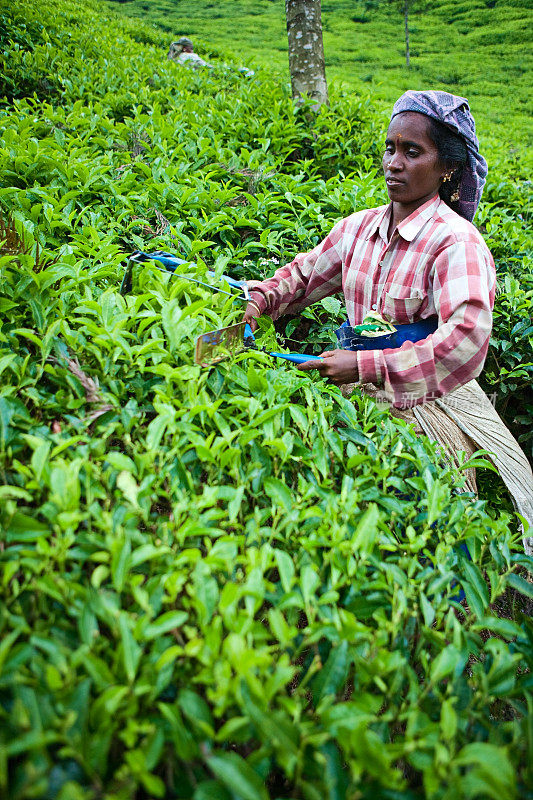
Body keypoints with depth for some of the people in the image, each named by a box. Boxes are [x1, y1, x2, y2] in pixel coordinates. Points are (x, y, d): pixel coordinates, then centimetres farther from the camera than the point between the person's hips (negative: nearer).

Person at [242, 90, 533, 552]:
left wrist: (367, 366, -32)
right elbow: (305, 274, 21)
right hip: (361, 395, 6)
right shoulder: (359, 227, 6)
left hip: (430, 406, -6)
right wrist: (262, 299, 1)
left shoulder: (457, 242, -15)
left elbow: (465, 342, -29)